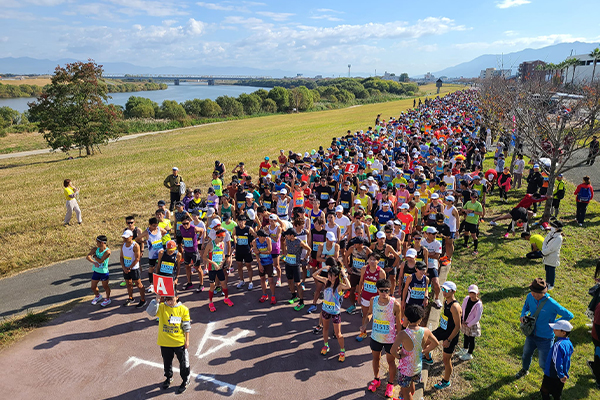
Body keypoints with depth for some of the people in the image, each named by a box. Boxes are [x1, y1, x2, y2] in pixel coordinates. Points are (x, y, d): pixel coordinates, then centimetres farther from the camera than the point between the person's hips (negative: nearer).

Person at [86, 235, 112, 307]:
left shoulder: (107, 251, -21)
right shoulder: (95, 249, -5)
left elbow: (100, 261, -26)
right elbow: (87, 257, -17)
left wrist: (94, 256, -10)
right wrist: (94, 262, -34)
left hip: (104, 272, -5)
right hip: (96, 271, 5)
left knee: (105, 286, 11)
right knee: (93, 287, 17)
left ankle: (108, 299, 32)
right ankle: (98, 296, 46)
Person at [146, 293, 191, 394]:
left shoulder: (183, 309, -12)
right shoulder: (161, 307, -10)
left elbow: (186, 326, -5)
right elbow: (151, 312, -29)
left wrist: (187, 340, -3)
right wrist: (157, 299, -33)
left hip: (179, 342, -2)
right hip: (165, 342, 2)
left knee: (183, 362, 12)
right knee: (167, 362, 22)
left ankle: (186, 380, 33)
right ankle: (168, 377, 48)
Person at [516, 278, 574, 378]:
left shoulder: (552, 304, -30)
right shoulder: (530, 297, -13)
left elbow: (569, 315, -19)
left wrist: (553, 323, -17)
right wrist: (523, 315, -7)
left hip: (545, 338, -5)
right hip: (531, 334, 5)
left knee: (543, 364, 6)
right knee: (526, 353, 27)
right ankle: (525, 370, 56)